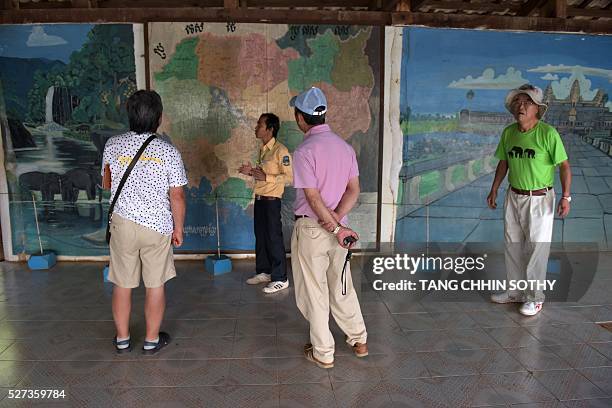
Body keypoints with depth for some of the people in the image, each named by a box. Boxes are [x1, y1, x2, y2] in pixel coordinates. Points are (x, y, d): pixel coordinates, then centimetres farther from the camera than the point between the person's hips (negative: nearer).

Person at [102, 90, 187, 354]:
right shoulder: (168, 151, -12)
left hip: (123, 222, 2)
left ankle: (122, 339, 29)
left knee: (122, 285, 15)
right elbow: (177, 197, -9)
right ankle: (152, 340, 23)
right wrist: (178, 228, 2)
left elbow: (107, 184, 10)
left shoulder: (113, 145, -5)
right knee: (155, 285, 11)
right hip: (158, 225, -2)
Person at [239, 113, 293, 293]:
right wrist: (251, 171, 7)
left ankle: (280, 279, 7)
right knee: (260, 237, 15)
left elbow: (289, 177, -18)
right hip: (259, 199, 9)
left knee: (274, 238, -2)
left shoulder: (280, 150, -14)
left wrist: (266, 177, -23)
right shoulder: (263, 149, 14)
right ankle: (263, 272, 29)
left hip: (271, 200, -9)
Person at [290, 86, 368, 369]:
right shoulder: (344, 146, 5)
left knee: (314, 292, 7)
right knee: (341, 286, 20)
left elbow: (313, 198, -19)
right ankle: (359, 340, 32)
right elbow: (354, 190, 2)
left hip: (311, 228, -6)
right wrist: (336, 219, -8)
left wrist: (335, 228, -13)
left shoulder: (304, 151, -16)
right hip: (337, 226, 6)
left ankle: (323, 353, 20)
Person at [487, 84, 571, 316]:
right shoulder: (508, 132, 3)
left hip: (539, 199, -6)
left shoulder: (548, 133, -14)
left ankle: (534, 298, 17)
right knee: (512, 246, 13)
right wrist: (494, 190, 14)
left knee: (536, 249, 2)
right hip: (513, 197, 6)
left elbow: (564, 166, -11)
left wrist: (565, 197, -16)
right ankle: (516, 291, 29)